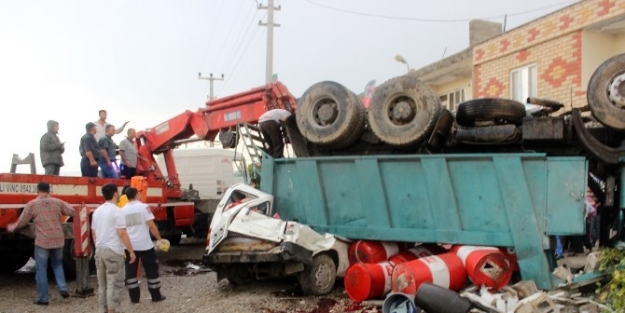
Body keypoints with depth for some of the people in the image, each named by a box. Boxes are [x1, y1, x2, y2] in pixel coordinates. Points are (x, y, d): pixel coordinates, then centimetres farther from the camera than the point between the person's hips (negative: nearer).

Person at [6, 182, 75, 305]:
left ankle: (42, 298, 9)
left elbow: (22, 221, 3)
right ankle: (63, 288, 5)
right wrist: (65, 206, 30)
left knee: (41, 270, 6)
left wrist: (13, 227, 23)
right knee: (57, 264, 22)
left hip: (42, 241, -3)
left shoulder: (32, 204, -3)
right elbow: (72, 213, 8)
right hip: (58, 240, 3)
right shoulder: (58, 202, 3)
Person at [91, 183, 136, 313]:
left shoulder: (97, 211, 10)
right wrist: (131, 251, -11)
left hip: (99, 250, 7)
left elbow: (93, 233, 17)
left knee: (102, 283, 13)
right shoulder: (116, 211, -12)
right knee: (114, 283, -2)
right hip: (113, 251, -7)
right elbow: (122, 233, -16)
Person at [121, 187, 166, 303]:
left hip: (129, 246, 3)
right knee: (151, 270, 8)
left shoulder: (122, 210, 5)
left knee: (131, 272, 10)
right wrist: (159, 239, -4)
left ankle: (134, 297, 12)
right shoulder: (144, 207, -6)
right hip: (145, 244, -3)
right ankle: (156, 296, 13)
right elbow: (151, 225, -12)